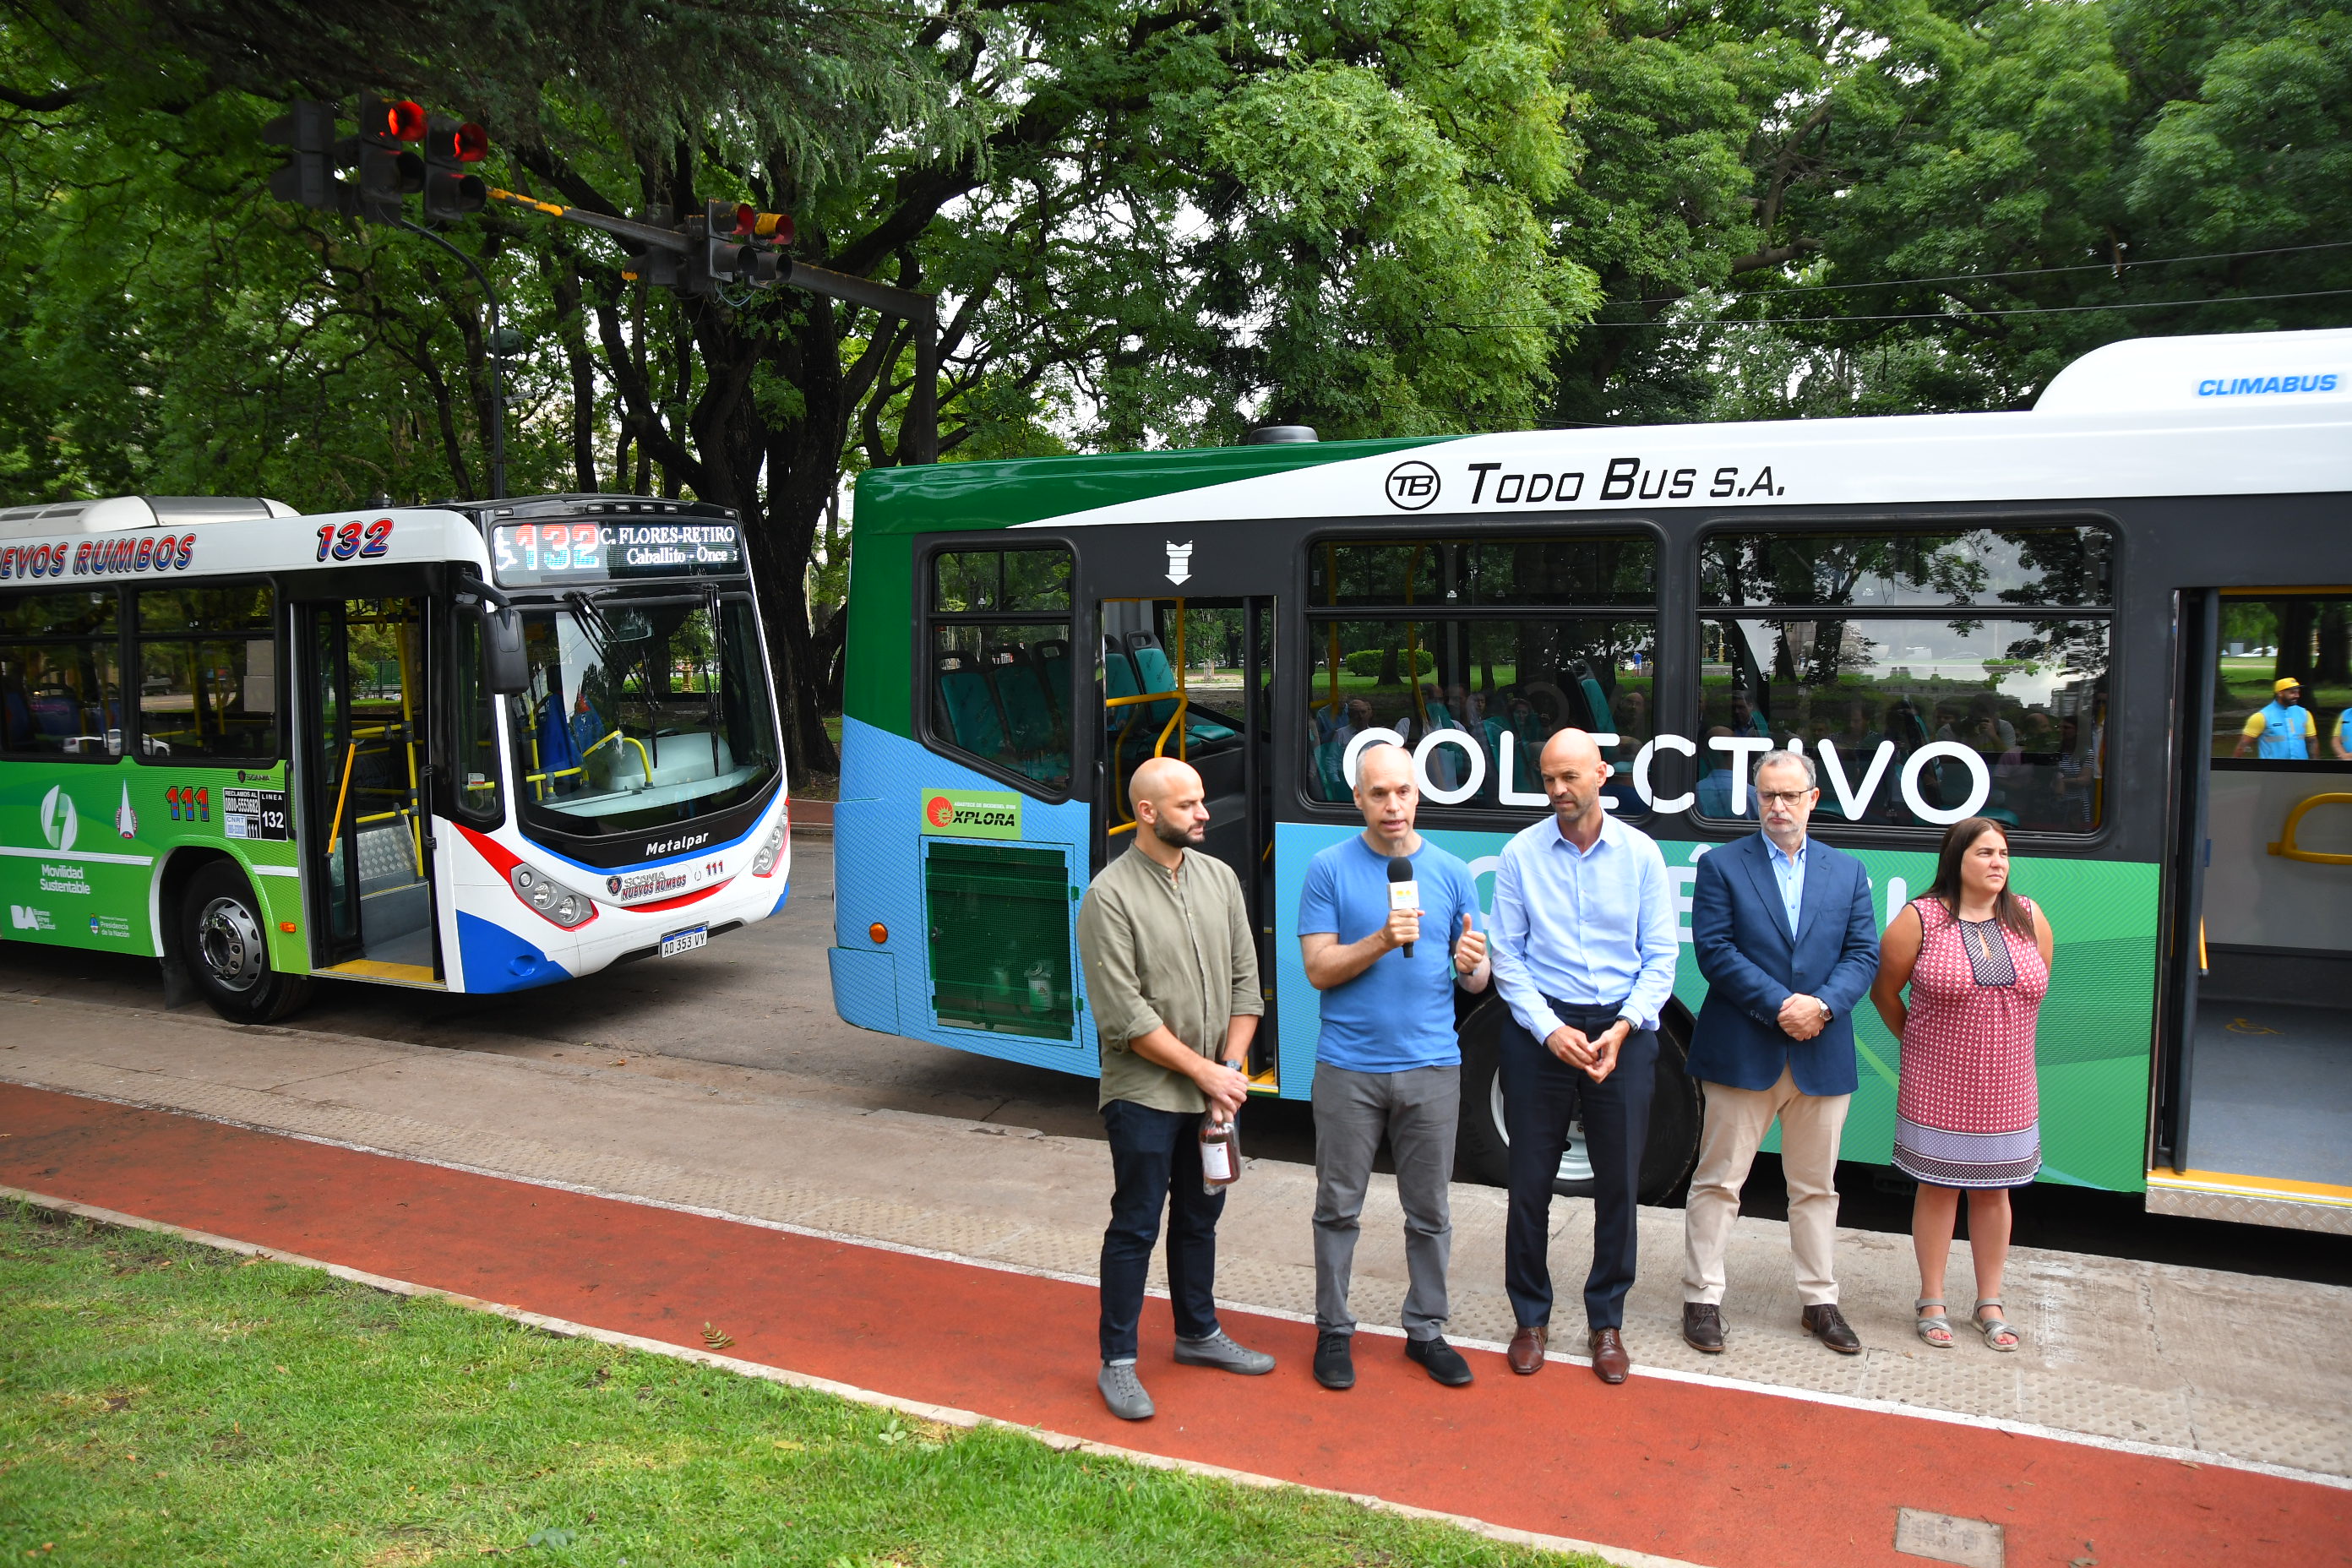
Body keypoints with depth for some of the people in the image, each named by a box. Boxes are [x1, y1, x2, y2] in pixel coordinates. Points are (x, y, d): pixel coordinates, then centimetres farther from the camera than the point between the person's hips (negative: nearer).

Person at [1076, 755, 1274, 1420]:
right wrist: (1203, 1071, -15)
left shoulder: (1219, 878, 4)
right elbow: (1125, 1015, -17)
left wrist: (1232, 1067, -4)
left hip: (1214, 1090, 6)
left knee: (1199, 1218, 19)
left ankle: (1198, 1334, 35)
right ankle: (1117, 1363, 16)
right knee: (1136, 1227, 3)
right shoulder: (1110, 896, -15)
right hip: (1145, 1095, -6)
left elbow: (1245, 981, 6)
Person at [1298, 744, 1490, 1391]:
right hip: (1348, 1066, -2)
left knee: (1428, 1210, 11)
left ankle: (1426, 1330, 25)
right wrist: (1382, 941, -21)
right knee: (1338, 1207, 7)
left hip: (1431, 1067, 2)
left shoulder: (1450, 872, 5)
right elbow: (1319, 968, -7)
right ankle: (1333, 1330, 22)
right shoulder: (1330, 869, -2)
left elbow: (1477, 977, 9)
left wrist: (1471, 965, -15)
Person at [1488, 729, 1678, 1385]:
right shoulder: (1521, 853, -1)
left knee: (1619, 1184, 7)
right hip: (1540, 1028, 0)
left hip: (1622, 1031, 1)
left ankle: (1606, 1322, 24)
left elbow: (1661, 955, 1)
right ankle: (1531, 1318, 22)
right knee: (1530, 1182, 5)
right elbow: (1506, 956, -1)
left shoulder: (1641, 854, 1)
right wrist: (1551, 1030, -12)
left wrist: (1623, 1027, -13)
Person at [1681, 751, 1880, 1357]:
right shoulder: (1722, 865, 0)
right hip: (1742, 1052, -3)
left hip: (1823, 1055, 3)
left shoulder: (1848, 872, 10)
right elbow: (1714, 949, -9)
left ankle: (1820, 1301, 28)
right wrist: (1780, 1005, -16)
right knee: (1718, 1181, 3)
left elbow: (1864, 953, 4)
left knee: (1817, 1187, 14)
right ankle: (1702, 1299, 13)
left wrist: (1823, 1005, -15)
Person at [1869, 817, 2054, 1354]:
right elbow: (1884, 990, 0)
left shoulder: (2030, 919, 2)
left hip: (2005, 1089, 3)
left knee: (1994, 1190, 12)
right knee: (1938, 1189, 5)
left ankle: (1989, 1304, 25)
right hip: (1938, 1087, -3)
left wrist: (2000, 1041, 14)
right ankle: (1932, 1303, 17)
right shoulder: (1920, 919, -9)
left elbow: (2034, 990, 15)